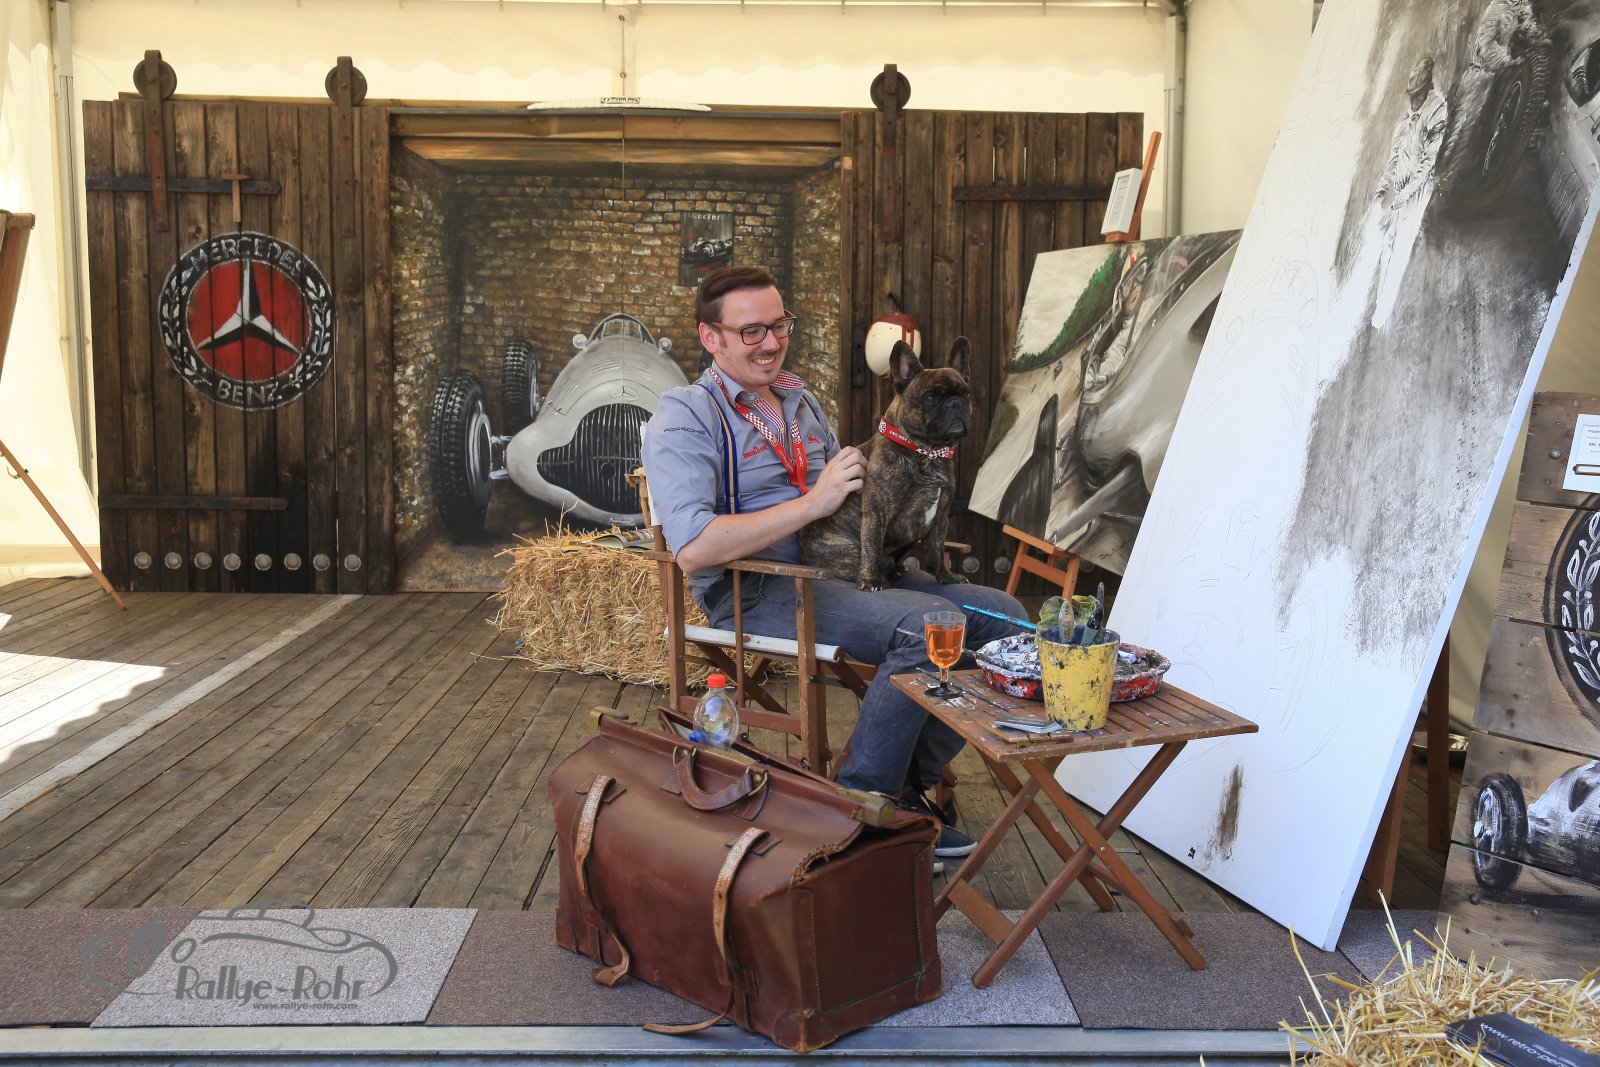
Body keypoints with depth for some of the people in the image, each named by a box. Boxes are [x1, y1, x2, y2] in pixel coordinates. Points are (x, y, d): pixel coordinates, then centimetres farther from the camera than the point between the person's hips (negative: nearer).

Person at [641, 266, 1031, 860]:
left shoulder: (799, 401, 20)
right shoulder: (684, 419, -6)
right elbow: (693, 550, -21)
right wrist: (813, 502, -19)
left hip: (840, 570, 8)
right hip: (755, 593, -8)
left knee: (1001, 615, -7)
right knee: (928, 625, -29)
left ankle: (908, 786, 2)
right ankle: (860, 802, -13)